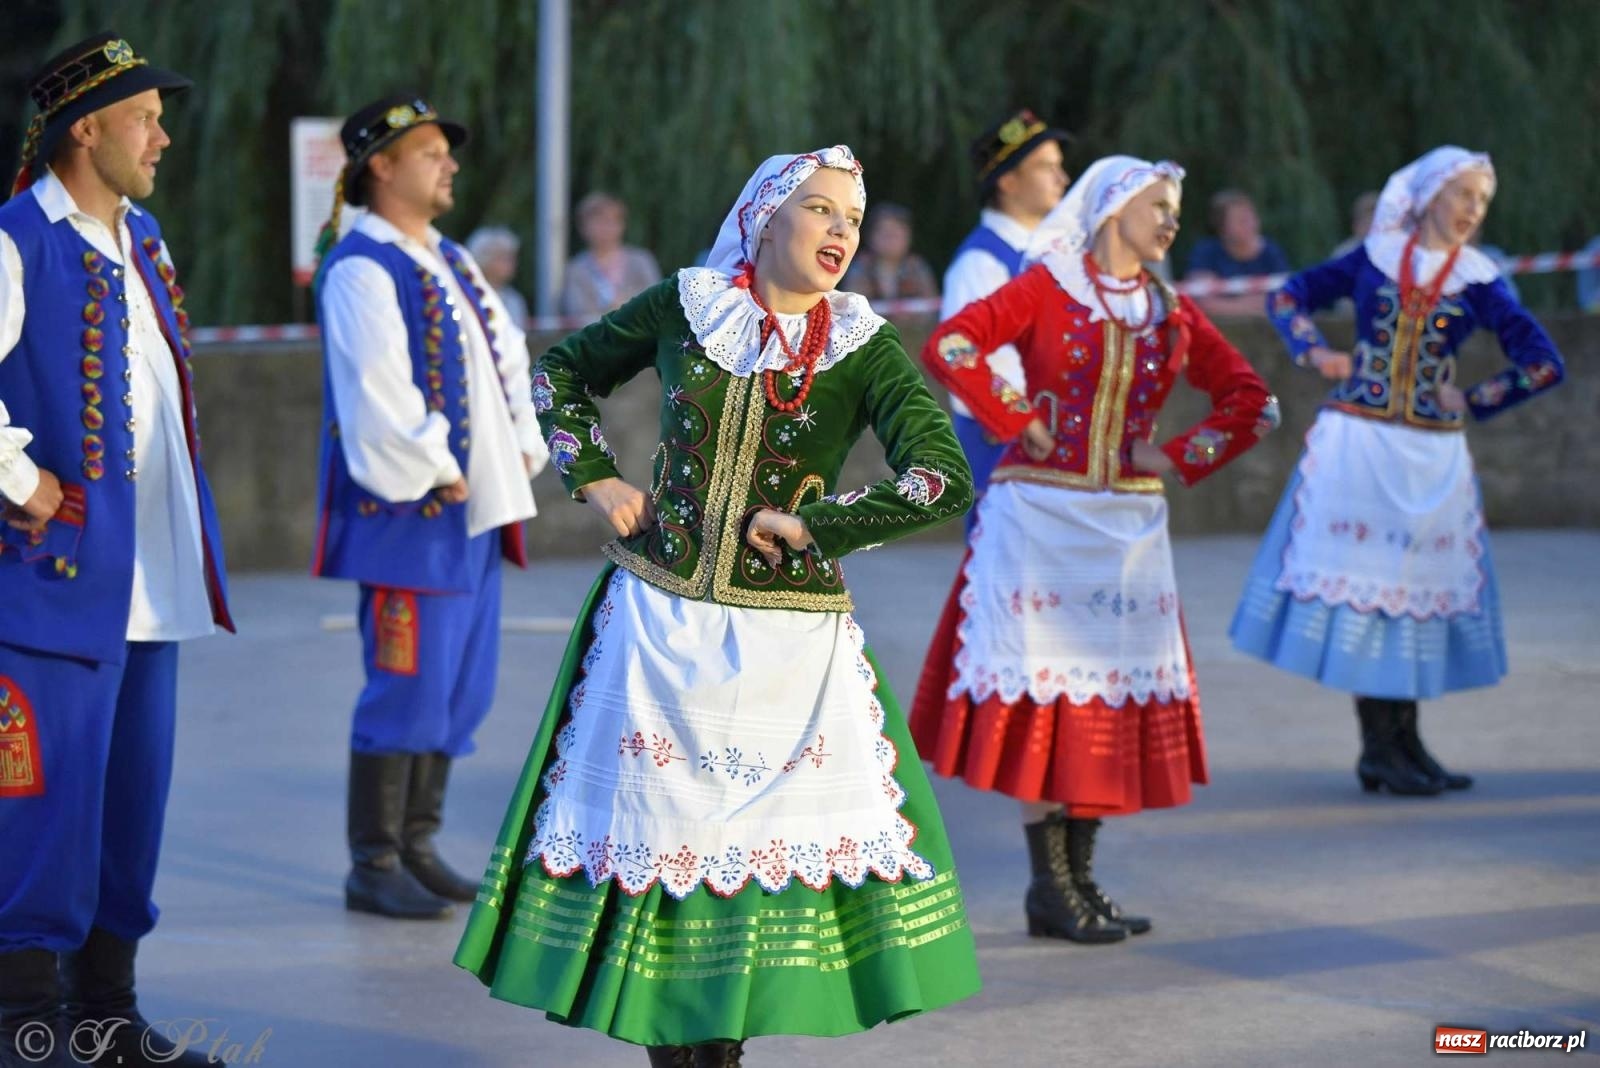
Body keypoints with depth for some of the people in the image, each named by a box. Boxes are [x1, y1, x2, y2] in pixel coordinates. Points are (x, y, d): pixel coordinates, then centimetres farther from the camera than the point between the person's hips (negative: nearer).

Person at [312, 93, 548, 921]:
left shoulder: (451, 263, 16)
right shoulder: (361, 269, -12)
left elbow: (509, 356, 18)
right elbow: (378, 390, -20)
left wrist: (523, 446, 5)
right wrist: (435, 473, -15)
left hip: (475, 507, 9)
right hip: (409, 510, -9)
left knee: (463, 688, 12)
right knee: (409, 688, -6)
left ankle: (417, 845, 21)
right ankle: (373, 867, 3)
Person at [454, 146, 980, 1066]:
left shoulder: (866, 348, -4)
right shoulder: (681, 307, 1)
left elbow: (944, 482, -16)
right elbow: (559, 376, 16)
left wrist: (807, 523, -14)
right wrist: (595, 480, 3)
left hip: (788, 642, -1)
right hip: (659, 625, 1)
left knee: (763, 845, 3)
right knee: (647, 831, 7)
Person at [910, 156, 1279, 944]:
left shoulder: (1171, 312, 11)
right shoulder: (1046, 289, -3)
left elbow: (1252, 401, 12)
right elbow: (947, 348, -15)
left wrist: (1175, 459, 1)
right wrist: (1018, 424, -13)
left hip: (1127, 525, 5)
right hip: (1043, 516, -5)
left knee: (1110, 691, 5)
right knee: (1041, 696, -5)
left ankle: (1080, 876, 13)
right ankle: (1049, 887, -2)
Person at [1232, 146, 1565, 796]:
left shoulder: (1477, 281, 3)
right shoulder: (1375, 258, 3)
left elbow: (1543, 365, 0)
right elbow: (1287, 297, 11)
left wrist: (1473, 402, -1)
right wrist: (1315, 353, -3)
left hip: (1428, 458, 1)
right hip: (1356, 443, -1)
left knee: (1411, 591, 5)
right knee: (1359, 585, -2)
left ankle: (1400, 747, 13)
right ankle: (1383, 749, 3)